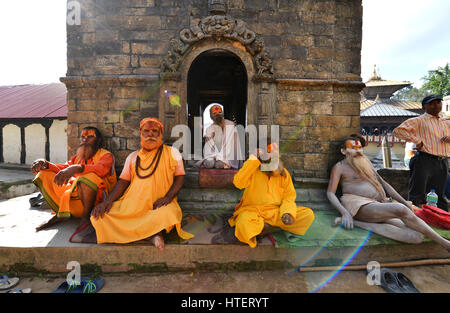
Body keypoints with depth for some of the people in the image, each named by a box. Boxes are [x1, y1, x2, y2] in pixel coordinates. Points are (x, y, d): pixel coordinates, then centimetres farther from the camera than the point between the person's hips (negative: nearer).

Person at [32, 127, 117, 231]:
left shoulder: (106, 156, -1)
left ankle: (87, 215, -14)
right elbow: (61, 169, 12)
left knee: (90, 177, -38)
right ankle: (60, 212, 0)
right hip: (74, 193, 7)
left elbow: (100, 169, -24)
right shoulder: (78, 157, 22)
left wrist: (77, 168, -40)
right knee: (43, 174, 5)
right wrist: (45, 164, -8)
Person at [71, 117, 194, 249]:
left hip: (158, 205, -3)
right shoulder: (133, 157, 17)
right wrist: (108, 200, -7)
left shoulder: (172, 153, 8)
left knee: (168, 214, -37)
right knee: (100, 214, -19)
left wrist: (167, 197, -14)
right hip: (132, 205, 3)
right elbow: (123, 181, 10)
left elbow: (180, 177, 3)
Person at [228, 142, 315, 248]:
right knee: (244, 223, -38)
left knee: (308, 215, -15)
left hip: (276, 212, 4)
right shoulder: (253, 170, -5)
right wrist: (253, 160, -24)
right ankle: (274, 226, -10)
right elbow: (238, 183, -23)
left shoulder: (284, 173, 4)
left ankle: (267, 228, -14)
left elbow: (289, 197, 7)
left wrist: (287, 212, -14)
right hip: (254, 212, -4)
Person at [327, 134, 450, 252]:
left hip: (379, 205, 7)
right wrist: (345, 213, -18)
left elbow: (383, 183, 28)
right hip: (359, 206, -7)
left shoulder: (366, 163, 27)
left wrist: (404, 202, 15)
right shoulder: (339, 167, 7)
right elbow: (330, 193, -2)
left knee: (417, 236, -19)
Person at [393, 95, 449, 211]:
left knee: (441, 196, 14)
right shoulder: (419, 121, 3)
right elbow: (398, 131, -10)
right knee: (417, 197, -7)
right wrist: (417, 140, -11)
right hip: (425, 161, -6)